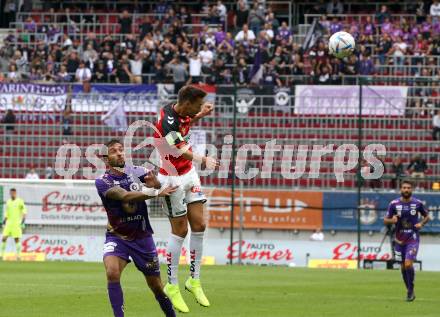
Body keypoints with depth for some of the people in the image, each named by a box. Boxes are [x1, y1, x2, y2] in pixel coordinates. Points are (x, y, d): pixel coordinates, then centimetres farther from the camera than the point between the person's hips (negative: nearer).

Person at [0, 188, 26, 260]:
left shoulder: (20, 201, -4)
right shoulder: (8, 202, 13)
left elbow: (24, 212, -5)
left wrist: (23, 222, -14)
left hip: (17, 223, -5)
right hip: (9, 223, 5)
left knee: (17, 239, -6)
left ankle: (18, 256, -1)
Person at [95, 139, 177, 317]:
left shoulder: (136, 172, -2)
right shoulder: (102, 182, -13)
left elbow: (157, 186, -14)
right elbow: (125, 196, -27)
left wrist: (154, 182, -40)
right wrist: (157, 192, -36)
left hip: (142, 237, 2)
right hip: (117, 237, -2)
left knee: (156, 286, 9)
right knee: (112, 272, -30)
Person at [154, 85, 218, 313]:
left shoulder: (181, 113, -1)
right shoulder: (167, 122, -28)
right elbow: (182, 153, -39)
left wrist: (200, 115, 7)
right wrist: (203, 160, -54)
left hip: (189, 174, 8)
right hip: (172, 179, -8)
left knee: (199, 226, 6)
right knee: (179, 231, -1)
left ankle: (194, 280, 19)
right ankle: (172, 286, 13)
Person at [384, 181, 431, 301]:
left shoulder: (418, 203, -2)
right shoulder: (394, 204, -2)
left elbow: (427, 216, 13)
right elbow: (385, 221, 3)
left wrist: (421, 223, -7)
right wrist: (392, 220, -19)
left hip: (413, 239, -2)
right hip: (399, 240, 2)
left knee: (408, 264, -18)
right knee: (403, 267, 8)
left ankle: (411, 289, -1)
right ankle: (410, 291, 25)